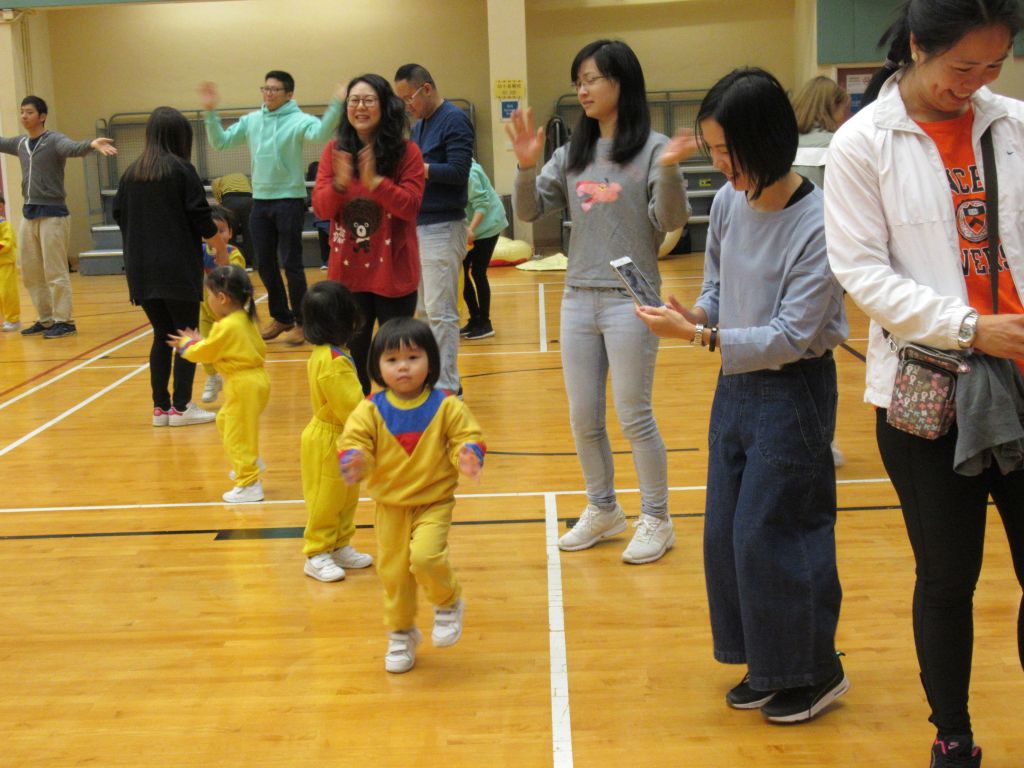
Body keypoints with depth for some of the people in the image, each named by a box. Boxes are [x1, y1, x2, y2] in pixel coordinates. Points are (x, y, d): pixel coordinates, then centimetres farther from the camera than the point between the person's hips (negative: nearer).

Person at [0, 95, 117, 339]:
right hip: (29, 213, 7)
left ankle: (64, 321, 2)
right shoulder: (20, 143, 11)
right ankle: (46, 319, 21)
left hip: (52, 213, -7)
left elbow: (73, 148, -29)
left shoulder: (54, 140, -9)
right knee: (30, 272, 11)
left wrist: (92, 144, -51)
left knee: (55, 272, -5)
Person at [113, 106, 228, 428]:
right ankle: (181, 407, 1)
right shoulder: (181, 170, -6)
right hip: (178, 268, -5)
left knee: (162, 335, 13)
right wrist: (221, 249, 8)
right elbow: (202, 220, -7)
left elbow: (119, 217, 13)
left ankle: (160, 407, 14)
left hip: (141, 271, 5)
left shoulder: (131, 173, 8)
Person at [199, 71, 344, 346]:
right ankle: (281, 317, 26)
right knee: (265, 264, 12)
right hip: (260, 200, 6)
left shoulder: (299, 120, -8)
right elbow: (220, 142, 13)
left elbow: (320, 133, -29)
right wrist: (210, 112, 4)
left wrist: (336, 106, -42)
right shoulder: (251, 120, 9)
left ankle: (301, 321, 11)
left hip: (290, 200, -6)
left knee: (291, 264, -2)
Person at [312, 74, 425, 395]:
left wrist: (375, 181, -26)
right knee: (352, 353, 10)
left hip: (393, 272, -2)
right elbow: (320, 208, -3)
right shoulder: (335, 151, 3)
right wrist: (339, 183, -23)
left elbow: (410, 207, -13)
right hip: (347, 271, 3)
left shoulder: (406, 152, -5)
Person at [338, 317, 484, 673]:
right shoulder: (371, 410, -6)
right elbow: (352, 440, -8)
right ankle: (401, 634, 36)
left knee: (425, 557, -24)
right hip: (389, 506, 3)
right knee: (393, 574, 11)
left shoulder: (446, 406, -8)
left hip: (434, 502, -2)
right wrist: (354, 459, -31)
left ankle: (449, 603, 9)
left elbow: (468, 436, -6)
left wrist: (469, 454, -29)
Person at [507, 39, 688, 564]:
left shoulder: (651, 148, -8)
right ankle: (602, 510, 31)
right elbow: (530, 212, 7)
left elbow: (670, 221, -13)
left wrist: (668, 171, -28)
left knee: (634, 416, 2)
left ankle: (656, 520, 18)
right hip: (578, 298, 6)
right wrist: (526, 167, -9)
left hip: (630, 299, -6)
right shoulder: (572, 154, 8)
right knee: (583, 419, 13)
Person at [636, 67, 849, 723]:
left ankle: (815, 670, 18)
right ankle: (768, 666, 27)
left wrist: (700, 337, -26)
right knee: (727, 531, 11)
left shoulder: (819, 223, -21)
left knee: (771, 533, -3)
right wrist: (694, 315, -8)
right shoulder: (729, 202, 0)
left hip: (793, 391, -7)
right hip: (736, 383, 7)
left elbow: (791, 337, -21)